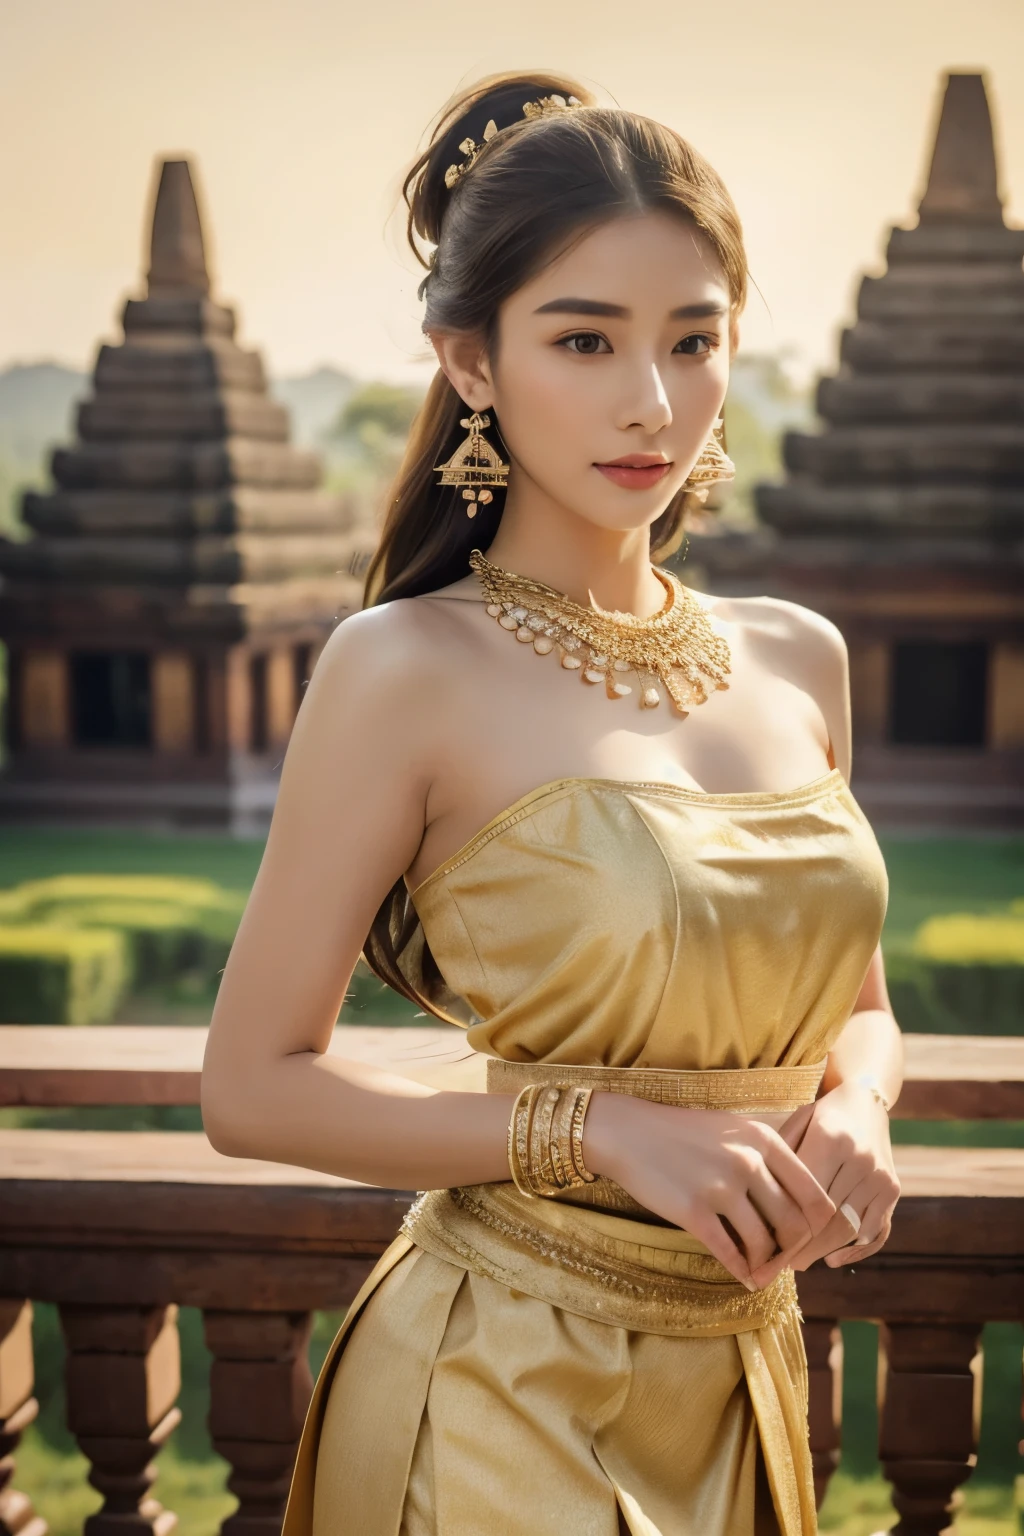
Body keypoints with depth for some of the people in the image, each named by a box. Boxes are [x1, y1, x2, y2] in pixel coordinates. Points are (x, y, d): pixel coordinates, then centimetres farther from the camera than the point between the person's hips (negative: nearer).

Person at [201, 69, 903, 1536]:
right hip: (503, 1389, -5)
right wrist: (602, 1129, -19)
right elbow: (254, 1086, -13)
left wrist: (852, 1113, -8)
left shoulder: (800, 659, 1)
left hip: (740, 1371, 6)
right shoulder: (408, 670, -15)